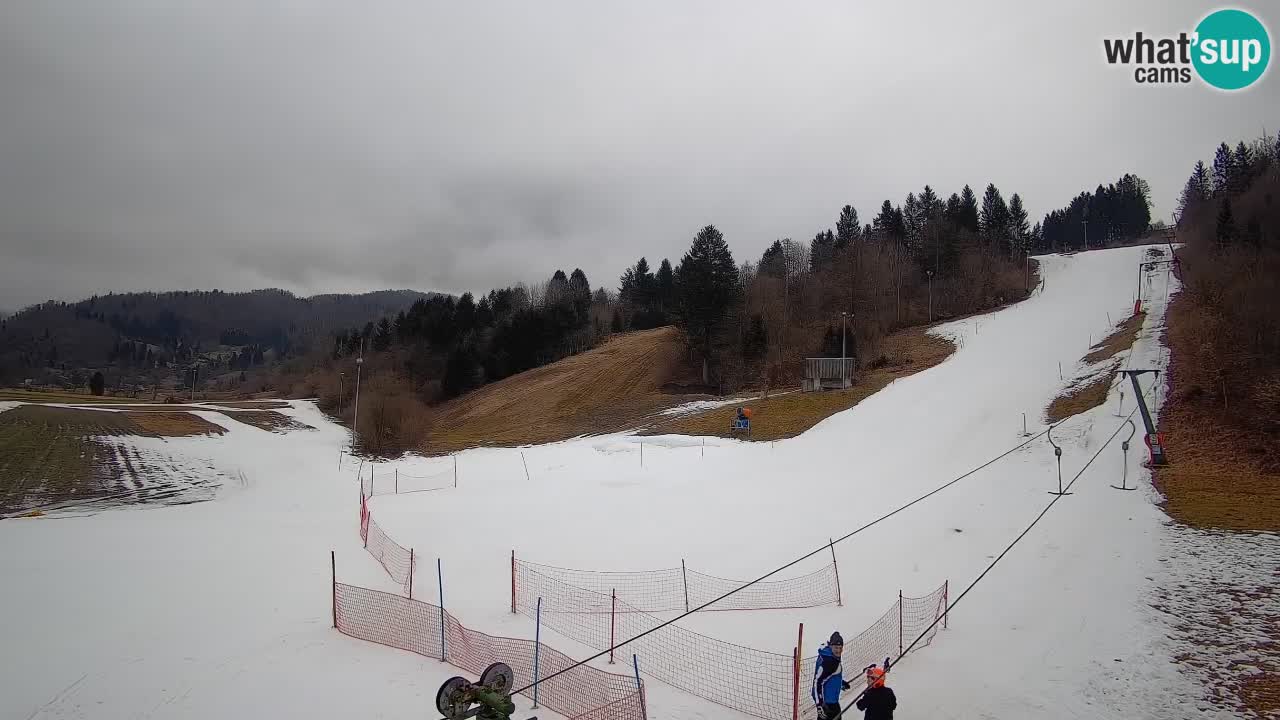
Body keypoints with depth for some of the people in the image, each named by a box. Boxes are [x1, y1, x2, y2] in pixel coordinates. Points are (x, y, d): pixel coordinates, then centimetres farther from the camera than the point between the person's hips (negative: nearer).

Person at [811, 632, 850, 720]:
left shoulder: (835, 657, 3)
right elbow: (817, 681, -29)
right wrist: (819, 704, -30)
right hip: (825, 700, -10)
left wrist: (841, 682, 30)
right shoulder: (826, 661, -27)